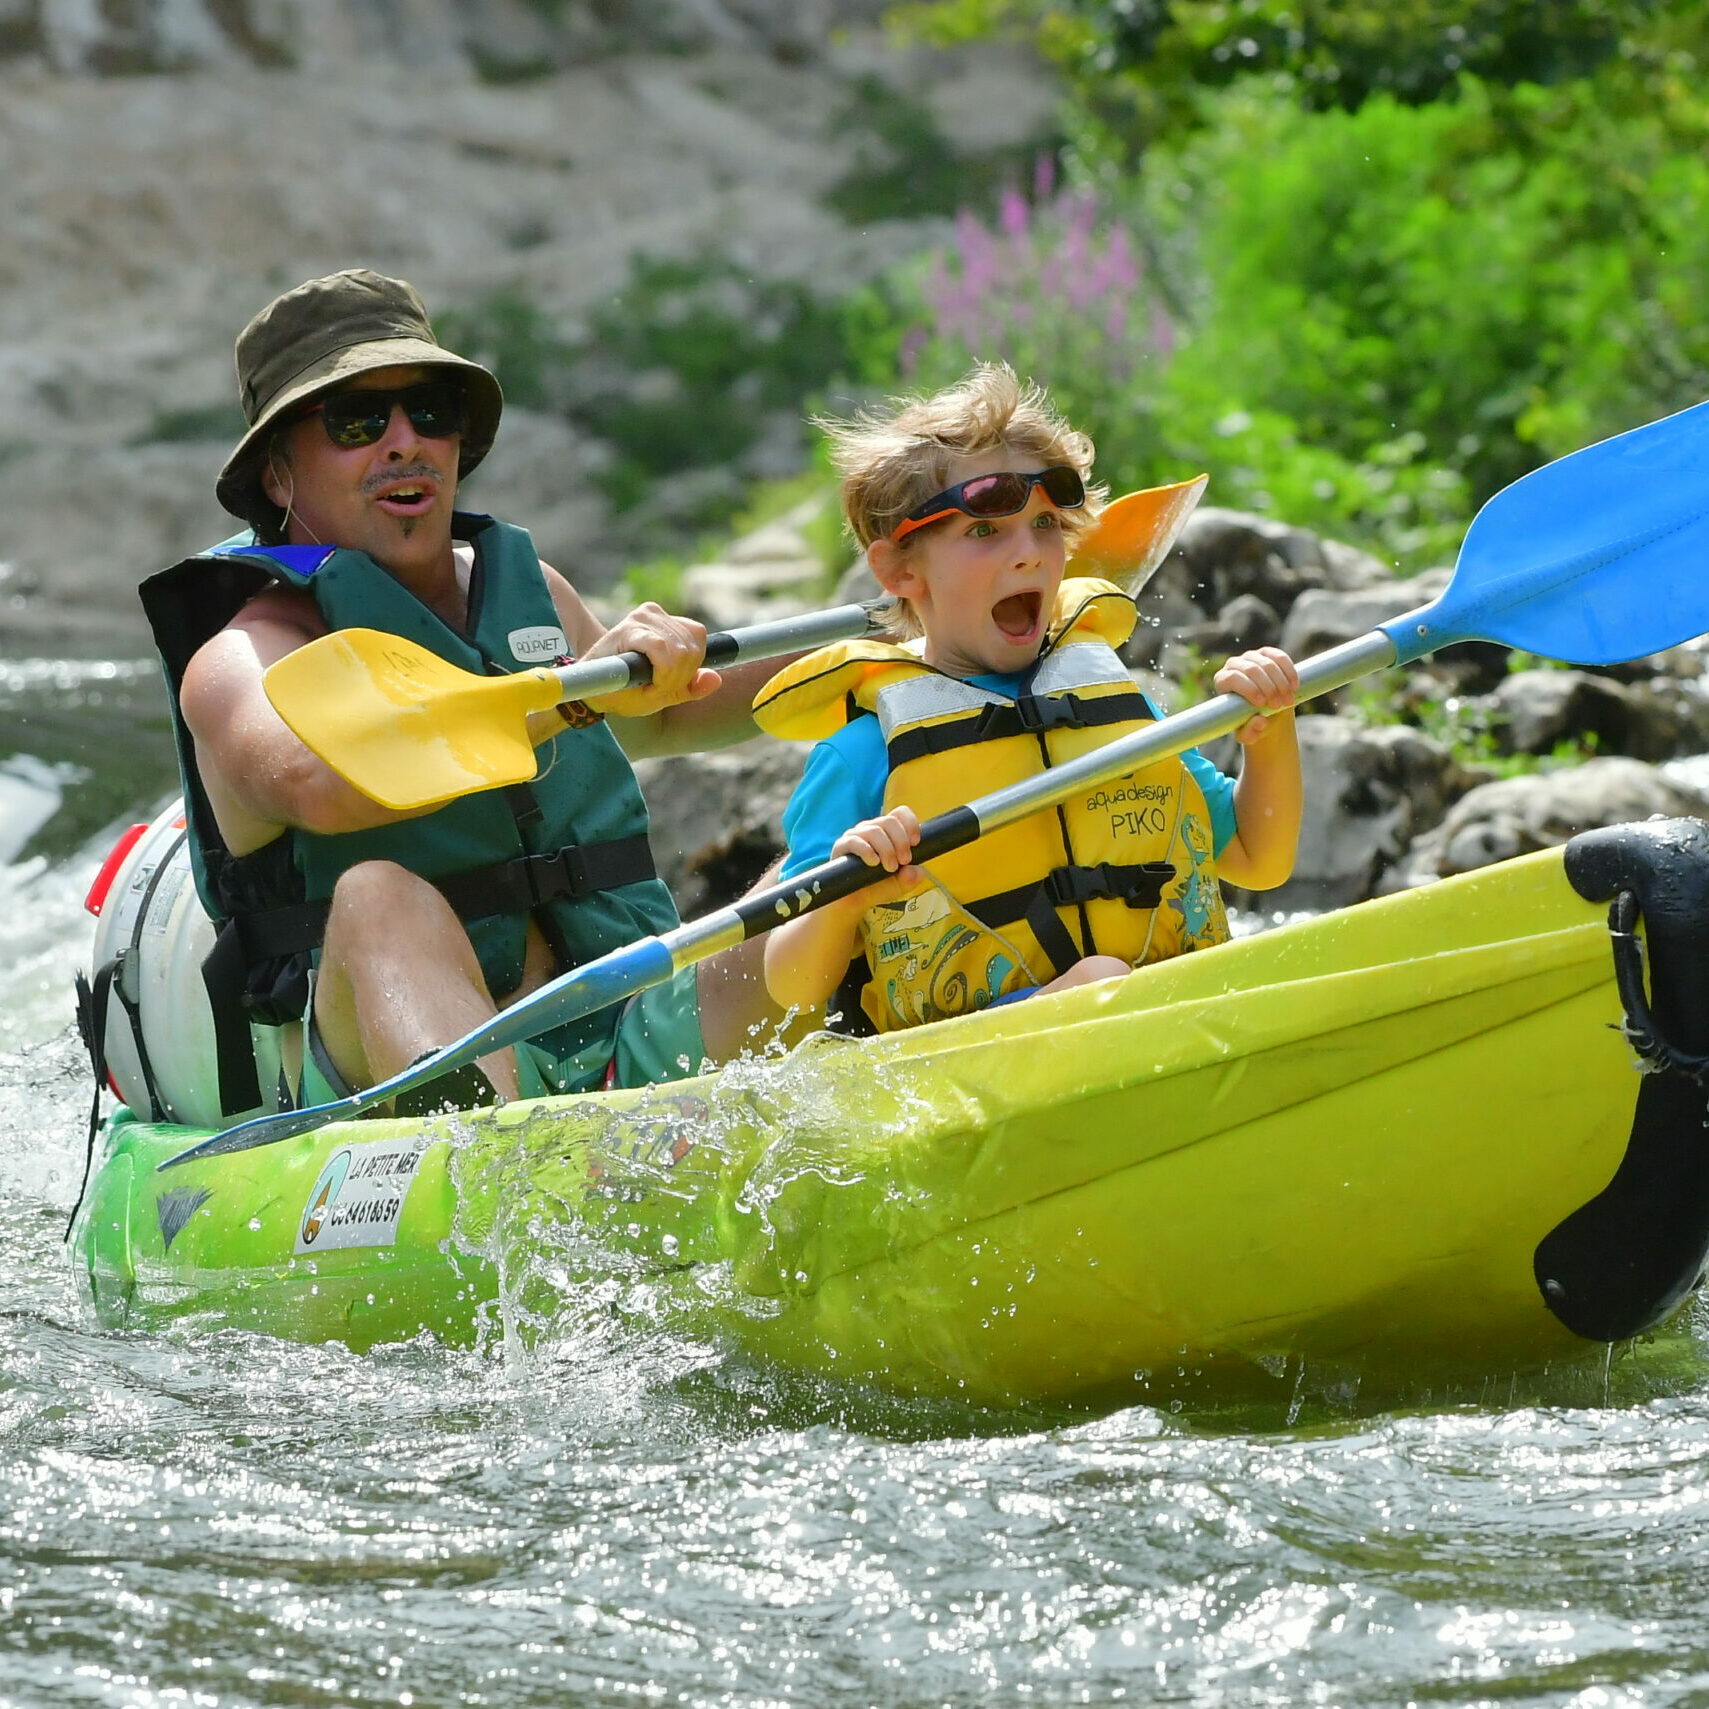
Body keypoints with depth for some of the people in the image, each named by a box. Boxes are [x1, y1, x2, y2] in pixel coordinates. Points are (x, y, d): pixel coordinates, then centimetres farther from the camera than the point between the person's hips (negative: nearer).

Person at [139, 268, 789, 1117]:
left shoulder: (529, 589, 19)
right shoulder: (245, 656, -2)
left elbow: (653, 723, 41)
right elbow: (317, 783, -28)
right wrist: (577, 688, -34)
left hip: (638, 1043, 6)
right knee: (379, 894, -36)